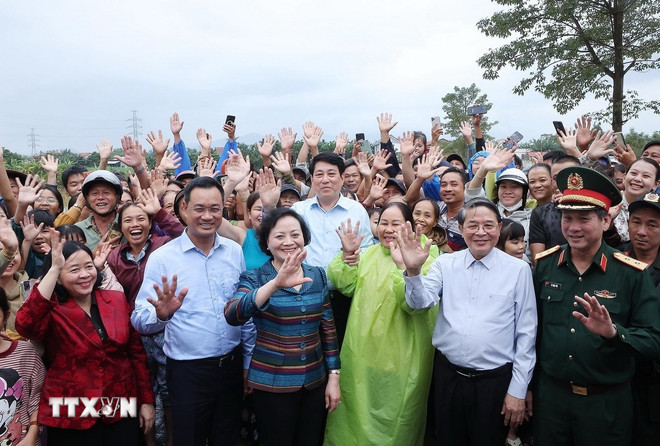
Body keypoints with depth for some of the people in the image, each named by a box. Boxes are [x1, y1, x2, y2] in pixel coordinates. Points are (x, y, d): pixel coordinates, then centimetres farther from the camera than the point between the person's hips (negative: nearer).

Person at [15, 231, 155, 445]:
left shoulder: (117, 300, 0)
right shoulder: (52, 310, -8)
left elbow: (137, 352, 5)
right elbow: (25, 325, -33)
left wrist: (146, 400, 4)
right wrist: (53, 269, -29)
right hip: (71, 417, -2)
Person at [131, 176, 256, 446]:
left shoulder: (236, 252, 0)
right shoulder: (162, 258, -9)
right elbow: (139, 320, -14)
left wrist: (249, 362, 9)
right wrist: (161, 314, -36)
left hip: (231, 366, 3)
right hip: (187, 372, -3)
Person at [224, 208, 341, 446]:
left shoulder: (318, 275, 1)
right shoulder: (254, 278, -10)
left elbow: (328, 328, 7)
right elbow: (232, 316, -29)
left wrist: (334, 376, 4)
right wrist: (275, 284, -42)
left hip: (315, 383, 4)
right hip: (273, 385, -3)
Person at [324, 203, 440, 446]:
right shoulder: (369, 254, 7)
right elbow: (345, 287, -1)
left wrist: (403, 266, -37)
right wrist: (348, 254, -12)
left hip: (399, 359, -5)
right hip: (362, 353, 5)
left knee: (392, 418, 14)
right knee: (358, 412, 21)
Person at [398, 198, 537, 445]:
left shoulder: (518, 269, -5)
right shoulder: (445, 264, 1)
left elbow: (526, 333, -3)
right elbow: (420, 302, -10)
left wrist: (518, 389, -3)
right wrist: (413, 271, -28)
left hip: (495, 380, -2)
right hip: (448, 376, 2)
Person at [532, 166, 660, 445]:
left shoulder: (632, 274, -10)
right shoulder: (544, 265, -3)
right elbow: (532, 326, 4)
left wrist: (613, 332, -31)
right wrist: (526, 386, 7)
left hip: (606, 402, -2)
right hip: (549, 395, 2)